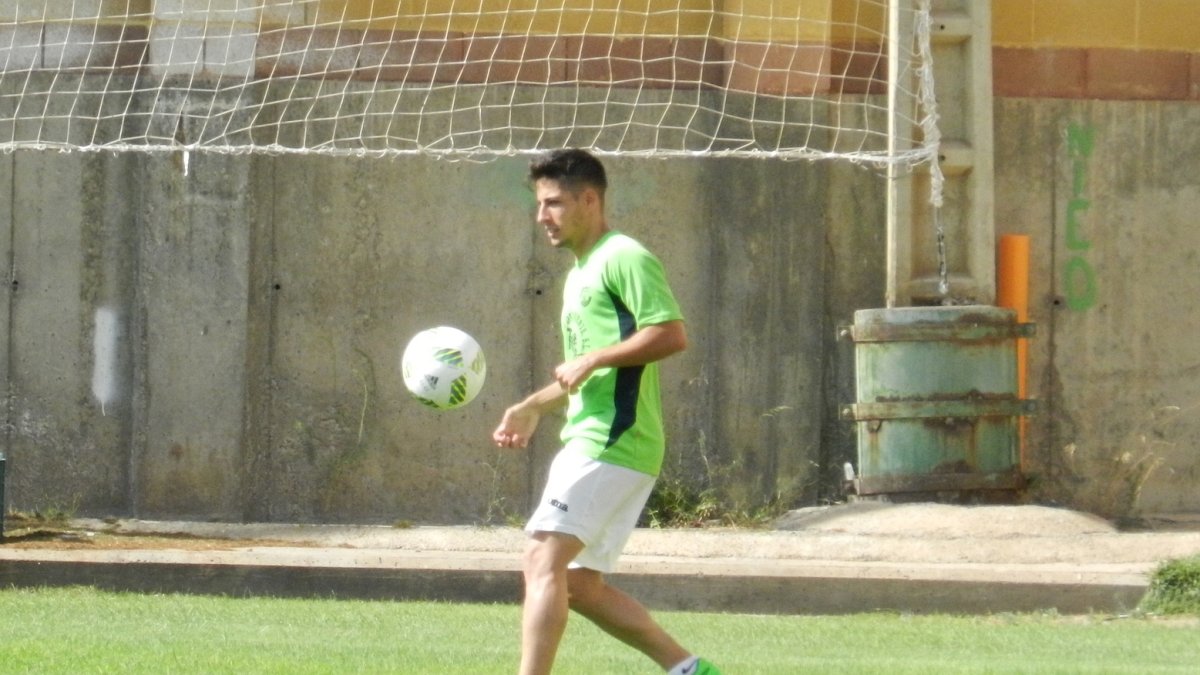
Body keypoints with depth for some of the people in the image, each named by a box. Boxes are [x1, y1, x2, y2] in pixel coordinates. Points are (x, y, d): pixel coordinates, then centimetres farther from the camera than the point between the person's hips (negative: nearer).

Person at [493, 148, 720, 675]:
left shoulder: (624, 259, -7)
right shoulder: (580, 273, 24)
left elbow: (671, 334, -19)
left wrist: (591, 361, -17)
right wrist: (532, 408, 20)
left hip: (613, 443, -11)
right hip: (589, 442, 11)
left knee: (544, 561, -18)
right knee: (578, 584, 8)